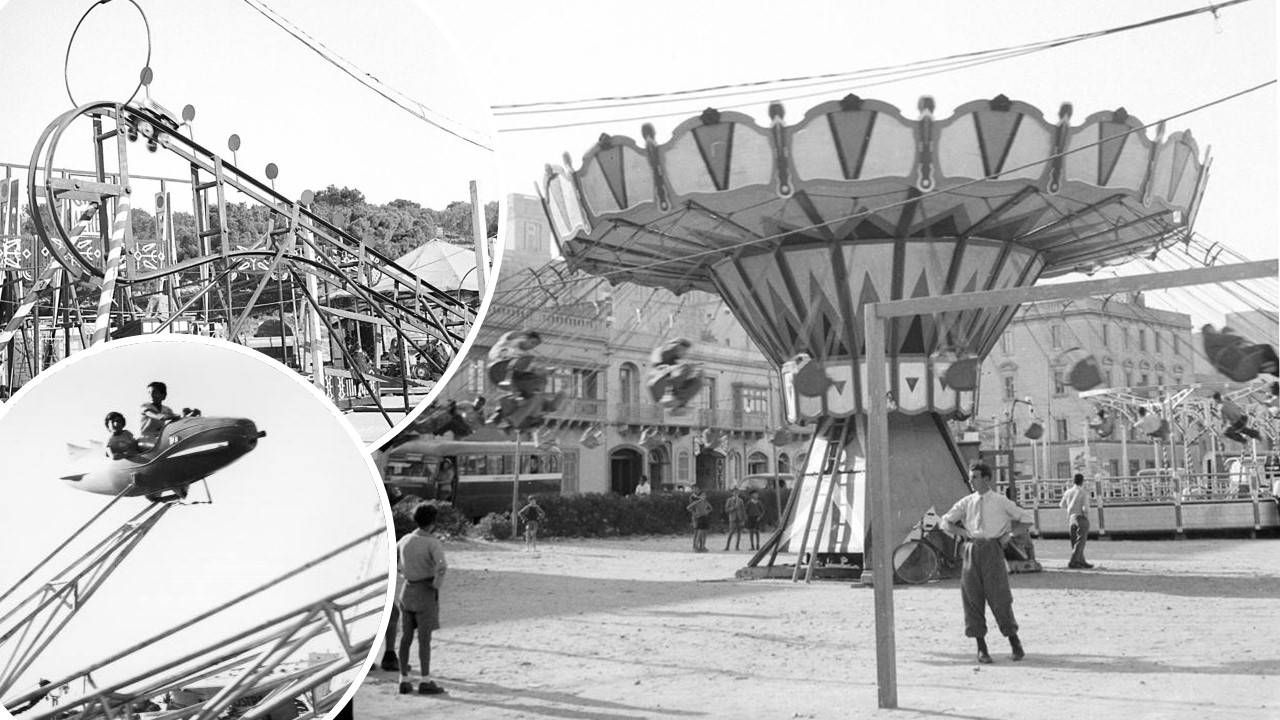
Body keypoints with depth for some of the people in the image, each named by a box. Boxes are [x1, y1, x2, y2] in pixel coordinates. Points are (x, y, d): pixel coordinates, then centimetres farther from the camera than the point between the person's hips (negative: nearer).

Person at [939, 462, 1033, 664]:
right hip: (972, 551, 3)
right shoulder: (966, 503, 10)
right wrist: (963, 532, 0)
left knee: (999, 596, -5)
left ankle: (1014, 642, 12)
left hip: (993, 550, -3)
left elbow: (1027, 519, 8)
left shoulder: (1001, 502, 3)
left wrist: (1008, 534, 1)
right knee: (972, 597, 0)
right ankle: (981, 647, 9)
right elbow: (945, 523, 15)